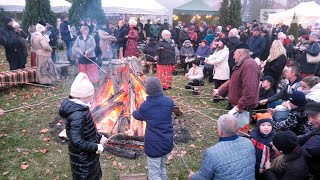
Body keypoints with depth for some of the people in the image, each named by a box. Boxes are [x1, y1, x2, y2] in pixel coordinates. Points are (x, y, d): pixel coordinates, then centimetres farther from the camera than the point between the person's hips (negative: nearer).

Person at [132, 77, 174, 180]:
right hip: (167, 142, 4)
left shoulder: (144, 106, -12)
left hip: (153, 144, -3)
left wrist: (133, 113, 35)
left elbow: (137, 115, 11)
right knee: (162, 167, 25)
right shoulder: (169, 102, -8)